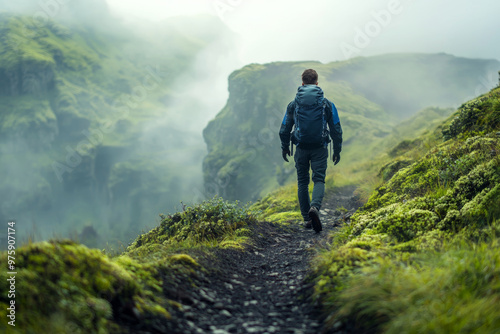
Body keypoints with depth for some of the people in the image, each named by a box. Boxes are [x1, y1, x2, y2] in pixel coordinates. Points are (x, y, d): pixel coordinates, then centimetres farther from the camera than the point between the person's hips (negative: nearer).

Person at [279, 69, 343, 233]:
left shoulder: (293, 104, 4)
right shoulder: (327, 104, 2)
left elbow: (284, 130, 7)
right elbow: (336, 130, 3)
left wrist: (285, 148, 21)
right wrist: (337, 150, 12)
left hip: (301, 149, 1)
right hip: (319, 149, -1)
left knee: (303, 182, 11)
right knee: (319, 180, -1)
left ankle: (307, 219, 13)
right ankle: (315, 207, -30)